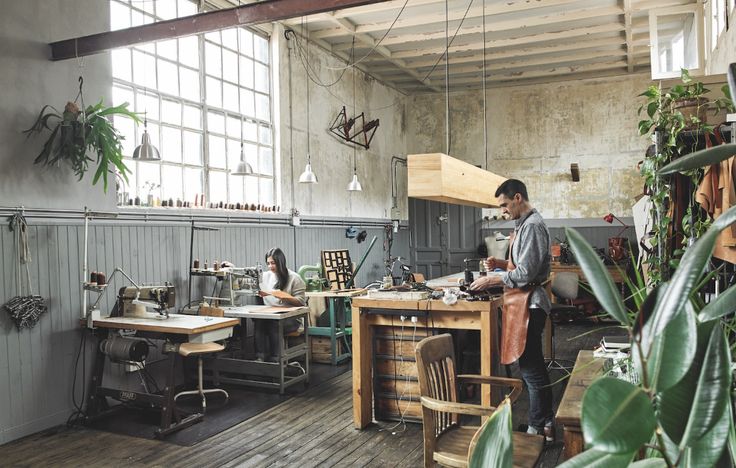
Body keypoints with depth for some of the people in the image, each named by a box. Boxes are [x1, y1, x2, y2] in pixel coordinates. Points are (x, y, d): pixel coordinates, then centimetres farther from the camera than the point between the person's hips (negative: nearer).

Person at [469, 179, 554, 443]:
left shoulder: (532, 226, -16)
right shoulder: (524, 224, 16)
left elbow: (526, 273, -21)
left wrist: (491, 281, -14)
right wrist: (501, 263, 9)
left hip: (528, 304, -11)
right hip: (522, 302, 11)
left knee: (531, 368, -3)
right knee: (533, 366, 16)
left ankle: (538, 429, 7)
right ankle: (545, 423, 27)